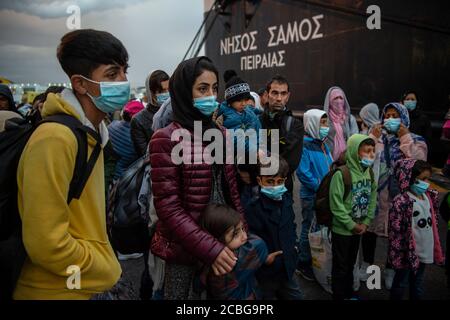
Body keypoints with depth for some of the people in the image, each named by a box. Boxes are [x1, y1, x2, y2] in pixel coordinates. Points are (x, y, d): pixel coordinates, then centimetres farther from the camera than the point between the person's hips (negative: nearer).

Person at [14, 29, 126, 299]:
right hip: (59, 290, -8)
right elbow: (47, 245, -25)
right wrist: (106, 271, -12)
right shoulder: (56, 138, -23)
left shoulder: (89, 132, 5)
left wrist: (104, 263, 8)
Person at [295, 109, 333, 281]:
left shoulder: (323, 144, 10)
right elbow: (303, 173, -22)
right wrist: (321, 187, -18)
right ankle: (304, 264, 19)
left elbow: (330, 167, 16)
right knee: (310, 229, 3)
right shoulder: (304, 145, -15)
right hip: (311, 196, -8)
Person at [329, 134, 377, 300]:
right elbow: (336, 205, -22)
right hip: (342, 230, -6)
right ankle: (338, 296, 26)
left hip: (359, 229, 6)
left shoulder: (370, 172, -1)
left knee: (351, 264, 23)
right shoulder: (341, 174, -23)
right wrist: (352, 225, -16)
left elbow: (373, 200, 5)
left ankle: (349, 294, 41)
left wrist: (366, 223, -4)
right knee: (340, 266, 9)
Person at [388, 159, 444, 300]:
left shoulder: (429, 197, 3)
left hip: (424, 251, 7)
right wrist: (398, 254, -18)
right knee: (401, 282, 11)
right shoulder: (401, 201, -21)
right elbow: (395, 230, -19)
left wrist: (435, 249, 16)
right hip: (408, 252, -7)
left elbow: (433, 222, 14)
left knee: (418, 282, 22)